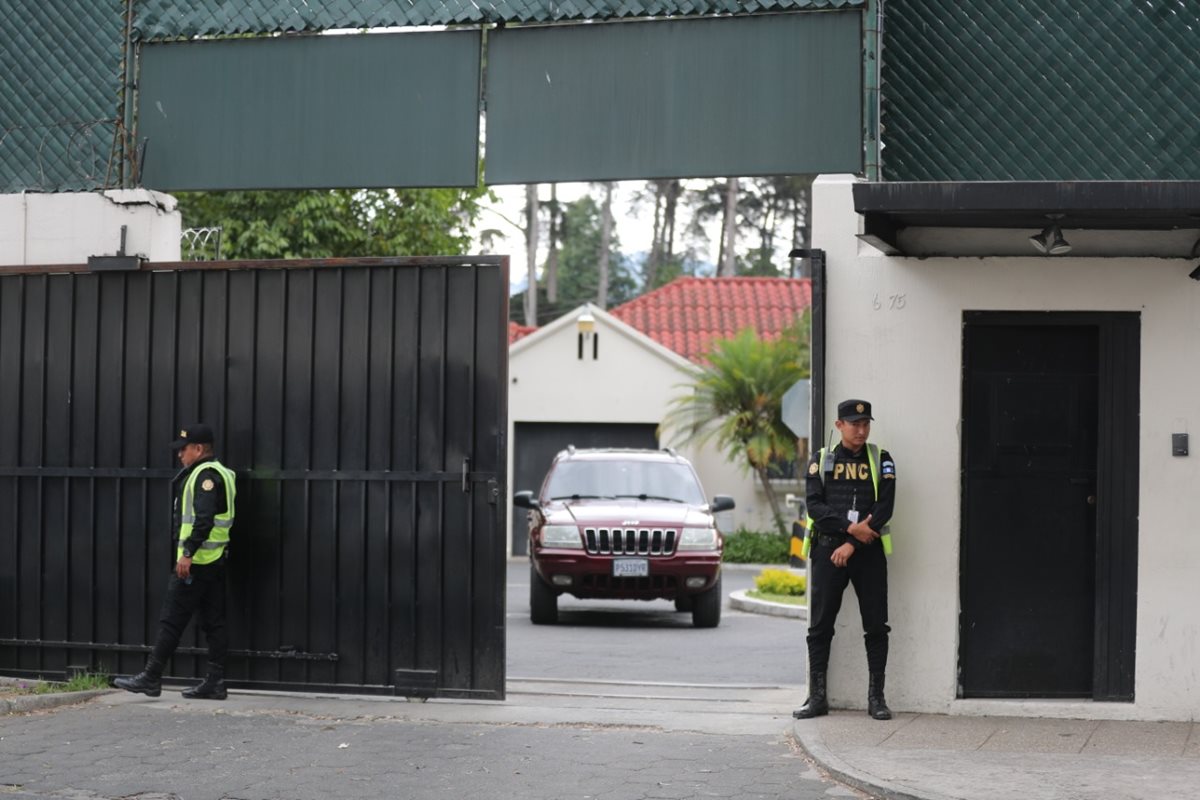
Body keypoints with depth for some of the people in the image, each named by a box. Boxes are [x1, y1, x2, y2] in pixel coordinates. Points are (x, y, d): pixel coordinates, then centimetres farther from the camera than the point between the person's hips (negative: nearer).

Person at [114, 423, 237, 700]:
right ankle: (215, 683, 8)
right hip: (215, 562, 10)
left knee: (172, 620, -5)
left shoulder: (206, 475, -13)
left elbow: (204, 519, -23)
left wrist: (187, 553, -24)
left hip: (197, 560, -10)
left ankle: (150, 678, -2)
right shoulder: (218, 474, 19)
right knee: (213, 622, 8)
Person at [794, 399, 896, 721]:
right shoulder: (821, 460, 7)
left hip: (869, 551, 0)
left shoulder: (880, 461, 6)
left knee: (876, 626, 0)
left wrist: (852, 545, -12)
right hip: (828, 549, 0)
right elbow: (814, 505, -4)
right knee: (820, 625, 1)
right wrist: (850, 527, -16)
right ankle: (817, 697, 7)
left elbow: (884, 508, -4)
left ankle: (876, 697, 8)